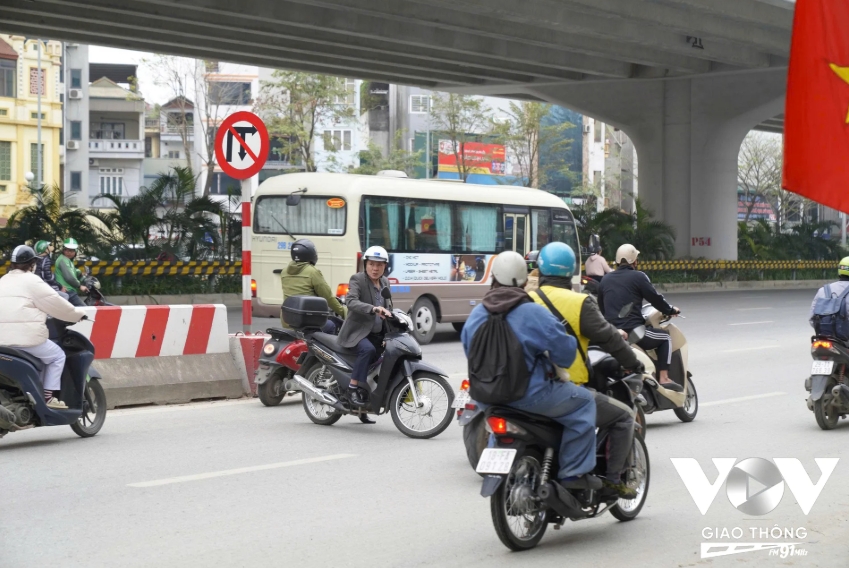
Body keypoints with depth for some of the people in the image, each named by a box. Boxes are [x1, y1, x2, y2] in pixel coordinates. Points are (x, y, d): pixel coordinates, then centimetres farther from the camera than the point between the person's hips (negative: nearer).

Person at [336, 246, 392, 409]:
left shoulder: (385, 282, 14)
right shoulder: (357, 279, -7)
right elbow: (351, 301, -25)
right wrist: (374, 309, -40)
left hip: (378, 334, 7)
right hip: (357, 332, -7)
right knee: (368, 349, -34)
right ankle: (353, 388, -28)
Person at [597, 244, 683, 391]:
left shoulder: (605, 280, 14)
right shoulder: (638, 277, -3)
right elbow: (655, 298, -1)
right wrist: (671, 310, 17)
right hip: (633, 332, -6)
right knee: (665, 337, 16)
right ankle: (663, 378, 5)